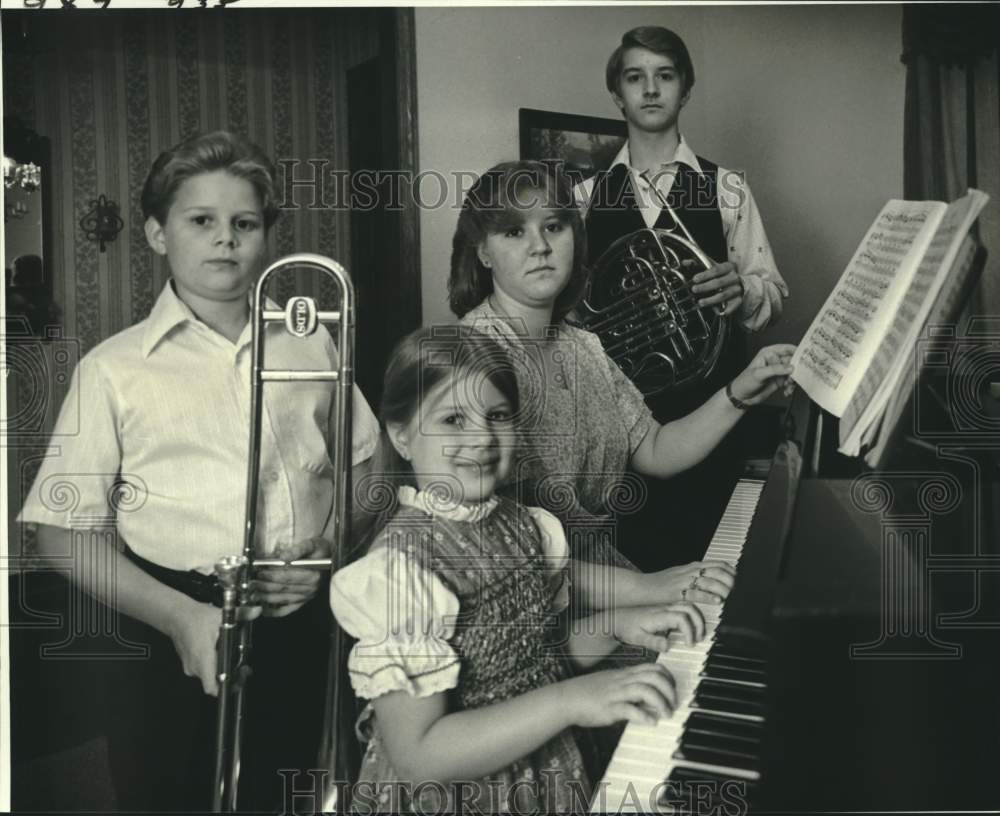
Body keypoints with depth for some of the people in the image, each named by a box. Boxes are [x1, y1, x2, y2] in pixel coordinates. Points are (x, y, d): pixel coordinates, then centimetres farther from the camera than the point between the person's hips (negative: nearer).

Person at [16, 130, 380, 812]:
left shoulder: (311, 346, 6)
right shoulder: (116, 369, -2)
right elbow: (67, 536, -4)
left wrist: (331, 553, -6)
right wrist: (180, 617, -16)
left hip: (299, 628, 2)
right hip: (175, 637, -2)